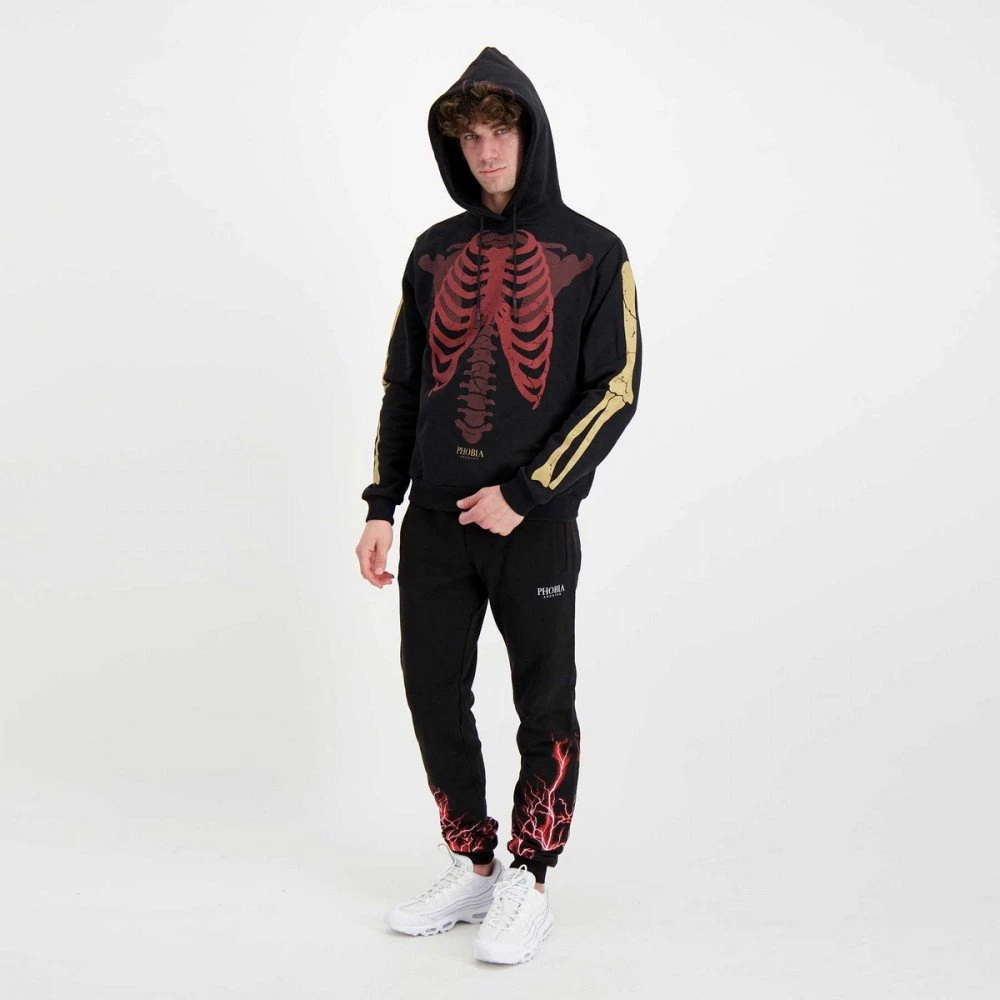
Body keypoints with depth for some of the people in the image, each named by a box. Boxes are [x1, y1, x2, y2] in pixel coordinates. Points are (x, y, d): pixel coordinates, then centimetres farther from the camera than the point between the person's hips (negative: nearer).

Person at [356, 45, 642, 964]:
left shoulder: (593, 255, -2)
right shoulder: (435, 252, 10)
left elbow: (615, 392, -7)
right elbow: (402, 385, 12)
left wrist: (524, 495, -14)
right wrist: (382, 506, 4)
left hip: (533, 523, -4)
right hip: (435, 519, 4)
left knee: (544, 706, 4)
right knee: (434, 694, 8)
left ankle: (530, 884, 20)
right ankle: (471, 867, 25)